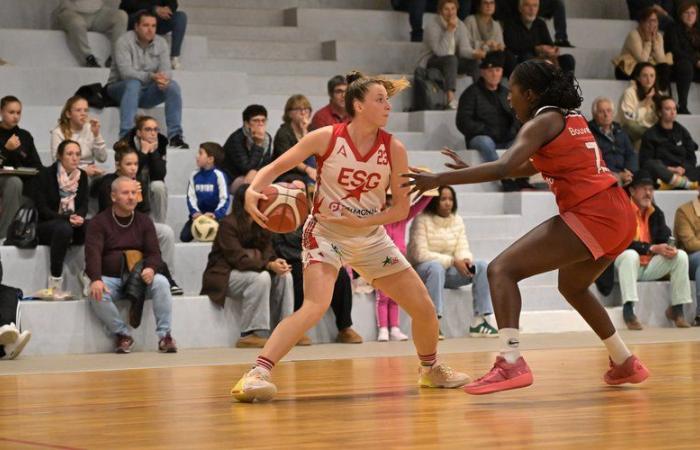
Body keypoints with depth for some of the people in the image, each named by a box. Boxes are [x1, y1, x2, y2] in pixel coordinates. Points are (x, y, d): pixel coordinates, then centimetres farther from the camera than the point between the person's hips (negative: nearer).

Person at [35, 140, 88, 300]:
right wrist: (67, 218, -26)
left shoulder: (82, 176, 6)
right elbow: (42, 208, -13)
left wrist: (79, 217, -22)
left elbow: (84, 204, 2)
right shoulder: (46, 174, -7)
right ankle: (55, 285, -37)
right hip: (47, 226, -4)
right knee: (63, 228, -39)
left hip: (73, 224, 4)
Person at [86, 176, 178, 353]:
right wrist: (96, 279, -32)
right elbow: (93, 253, -12)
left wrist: (151, 268, -21)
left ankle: (164, 335, -23)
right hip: (109, 278, -2)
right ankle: (122, 334, -16)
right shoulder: (99, 222, 2)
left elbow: (154, 252, 5)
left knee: (161, 282, -29)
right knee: (96, 294, -35)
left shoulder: (144, 221, 12)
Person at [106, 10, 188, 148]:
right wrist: (151, 76, -38)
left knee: (173, 85, -21)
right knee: (133, 84, -38)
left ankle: (175, 136, -21)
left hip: (147, 92, 5)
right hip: (120, 89, -5)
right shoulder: (124, 42, -14)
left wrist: (164, 78, -32)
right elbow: (126, 72, -25)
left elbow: (166, 70, -6)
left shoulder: (160, 43, 3)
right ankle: (126, 136, -44)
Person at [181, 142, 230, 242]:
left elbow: (224, 199, -14)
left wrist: (216, 214, -27)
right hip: (198, 213, 4)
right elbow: (191, 197, 1)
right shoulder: (194, 175, 1)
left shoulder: (218, 175, -12)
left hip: (215, 215, -4)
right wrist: (195, 212, -16)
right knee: (185, 237, -10)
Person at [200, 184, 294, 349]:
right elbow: (237, 259, -24)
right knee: (261, 278, -32)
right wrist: (269, 265, -32)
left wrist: (277, 261, -21)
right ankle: (250, 335, -31)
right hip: (223, 276, -8)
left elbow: (268, 252, 4)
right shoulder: (228, 224, -17)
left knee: (284, 276, -13)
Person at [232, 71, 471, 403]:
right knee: (316, 306, -30)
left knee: (424, 308, 5)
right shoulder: (327, 138, -14)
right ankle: (256, 373, -30)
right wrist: (253, 190, -30)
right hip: (325, 234, -4)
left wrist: (362, 221, -18)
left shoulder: (393, 148, -7)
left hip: (371, 239, 4)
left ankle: (431, 369, 33)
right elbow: (276, 167, -10)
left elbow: (401, 208, -4)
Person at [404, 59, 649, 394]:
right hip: (620, 215, 9)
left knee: (502, 269, -12)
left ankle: (511, 363, -29)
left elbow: (504, 167, -20)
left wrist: (441, 179, -20)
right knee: (572, 286, 33)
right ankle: (626, 364, 37)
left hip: (590, 215, -9)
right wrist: (471, 170, 32)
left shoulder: (543, 122, -5)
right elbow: (532, 166, 32)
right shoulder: (572, 119, 21)